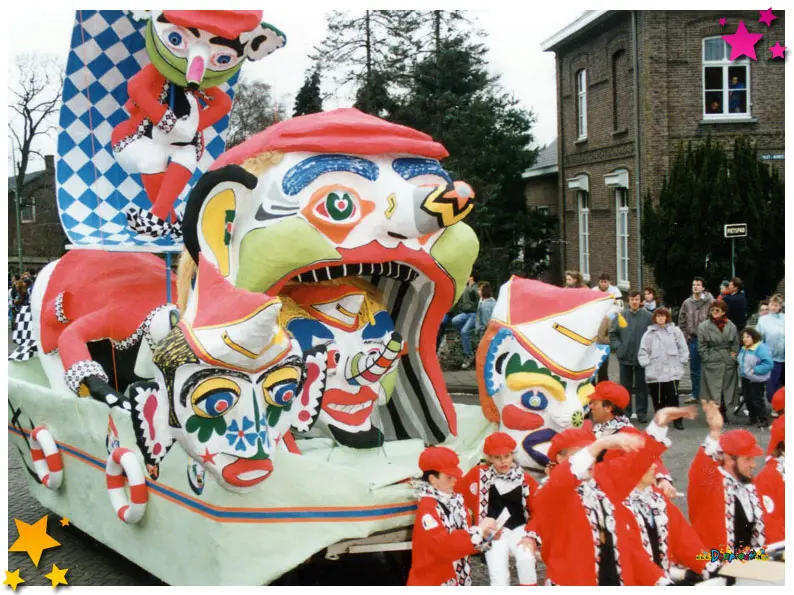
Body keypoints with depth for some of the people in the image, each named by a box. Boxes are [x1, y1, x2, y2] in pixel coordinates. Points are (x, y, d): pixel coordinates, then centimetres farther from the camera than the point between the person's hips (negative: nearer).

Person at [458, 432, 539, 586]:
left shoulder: (524, 478, -2)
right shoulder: (480, 474, -4)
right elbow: (457, 493, 5)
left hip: (519, 529, 1)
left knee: (526, 559, -28)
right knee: (498, 573, -18)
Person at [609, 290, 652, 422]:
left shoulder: (647, 316, -6)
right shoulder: (621, 316, -2)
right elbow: (612, 333, 5)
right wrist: (617, 347, -4)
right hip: (624, 357, 2)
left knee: (641, 386, 6)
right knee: (625, 386, 11)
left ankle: (641, 412, 13)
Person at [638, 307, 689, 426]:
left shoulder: (675, 331, 4)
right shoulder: (649, 333, 6)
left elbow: (683, 349, 6)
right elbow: (643, 351, 7)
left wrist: (680, 363, 0)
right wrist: (646, 363, -3)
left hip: (672, 371, -1)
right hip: (654, 373, 1)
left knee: (673, 396, -5)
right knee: (657, 398, 5)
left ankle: (677, 420, 5)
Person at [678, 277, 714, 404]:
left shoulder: (710, 302, -7)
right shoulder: (687, 303, 8)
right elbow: (682, 322, 12)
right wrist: (685, 336, 5)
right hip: (693, 339, 5)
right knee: (694, 368, 11)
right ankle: (695, 394, 19)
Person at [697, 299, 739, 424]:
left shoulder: (731, 326, 4)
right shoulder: (704, 326, -4)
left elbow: (736, 345, 11)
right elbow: (701, 347, -2)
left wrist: (733, 357, 2)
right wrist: (708, 358, -6)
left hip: (728, 363, 3)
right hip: (712, 363, -3)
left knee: (727, 388, 8)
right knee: (714, 389, -4)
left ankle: (723, 413, 19)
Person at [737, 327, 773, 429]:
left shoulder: (761, 348, -18)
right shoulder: (743, 349, 9)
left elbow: (768, 363, -24)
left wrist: (755, 370, -24)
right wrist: (741, 369, 6)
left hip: (756, 380, -8)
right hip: (745, 378, 8)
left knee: (757, 400, -2)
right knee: (748, 399, 15)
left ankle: (763, 420, 9)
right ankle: (753, 418, 29)